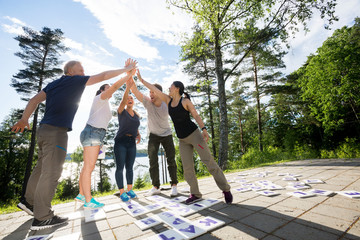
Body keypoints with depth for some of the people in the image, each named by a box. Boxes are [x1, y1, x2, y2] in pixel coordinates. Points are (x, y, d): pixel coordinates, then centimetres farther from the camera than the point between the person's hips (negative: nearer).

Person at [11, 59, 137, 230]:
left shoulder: (53, 84, 18)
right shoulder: (75, 81, -2)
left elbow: (35, 100, 12)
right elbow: (103, 76, 0)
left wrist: (24, 119, 12)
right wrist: (126, 69, 7)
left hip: (44, 129, 9)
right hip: (56, 132, -9)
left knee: (42, 167, 19)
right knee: (51, 172, -6)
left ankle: (29, 201, 33)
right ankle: (42, 218, 2)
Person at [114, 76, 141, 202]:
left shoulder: (137, 115, 13)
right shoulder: (121, 111, -1)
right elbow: (123, 100, -22)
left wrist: (138, 135, 3)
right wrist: (127, 87, -35)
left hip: (132, 143, 4)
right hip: (121, 141, -4)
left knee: (129, 167, 9)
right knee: (120, 167, -2)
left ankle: (129, 189, 19)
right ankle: (122, 192, 7)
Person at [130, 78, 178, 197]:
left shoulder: (167, 105, -16)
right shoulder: (148, 102, -14)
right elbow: (135, 90, -23)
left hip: (166, 134, -1)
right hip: (153, 135, 1)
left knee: (171, 160, 0)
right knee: (153, 160, -4)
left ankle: (174, 185, 14)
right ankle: (155, 187, 8)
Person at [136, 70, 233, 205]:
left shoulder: (185, 101, -5)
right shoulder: (168, 100, 9)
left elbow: (196, 115, -9)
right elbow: (153, 88, 13)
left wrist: (204, 129, -21)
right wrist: (141, 79, 16)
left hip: (194, 134, -5)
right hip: (182, 140, 5)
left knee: (208, 161, -3)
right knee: (187, 167, 3)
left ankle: (226, 190, 12)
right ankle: (195, 194, 19)